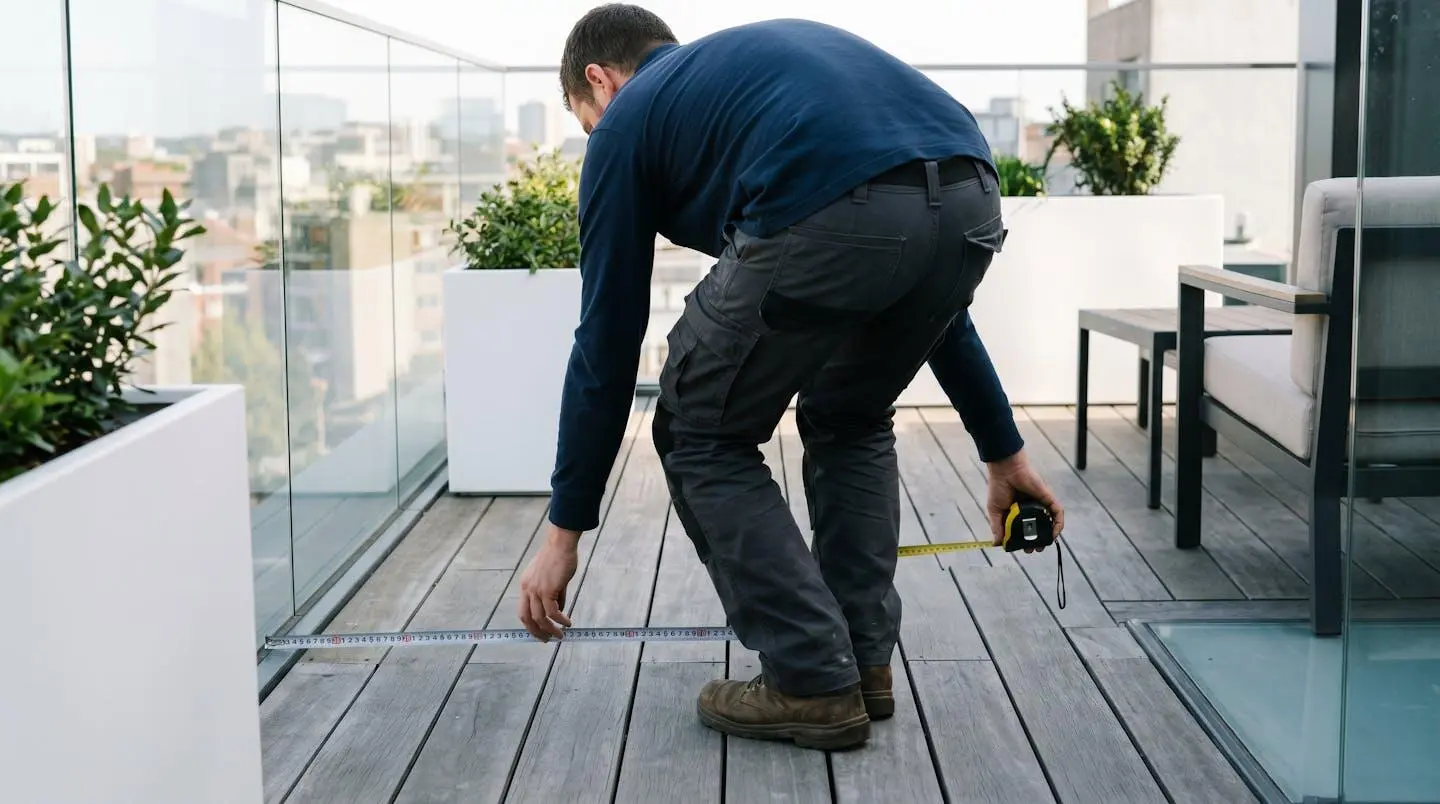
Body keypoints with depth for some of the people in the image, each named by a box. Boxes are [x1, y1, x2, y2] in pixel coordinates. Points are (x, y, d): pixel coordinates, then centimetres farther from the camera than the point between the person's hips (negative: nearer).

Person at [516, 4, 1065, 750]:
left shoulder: (629, 119, 24)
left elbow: (608, 339, 22)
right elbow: (910, 277, 38)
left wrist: (565, 528, 31)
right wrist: (1002, 447, 42)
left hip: (831, 215, -6)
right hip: (971, 200, 7)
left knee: (701, 434, 19)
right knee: (851, 421, 33)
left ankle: (814, 684, 20)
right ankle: (864, 663, 33)